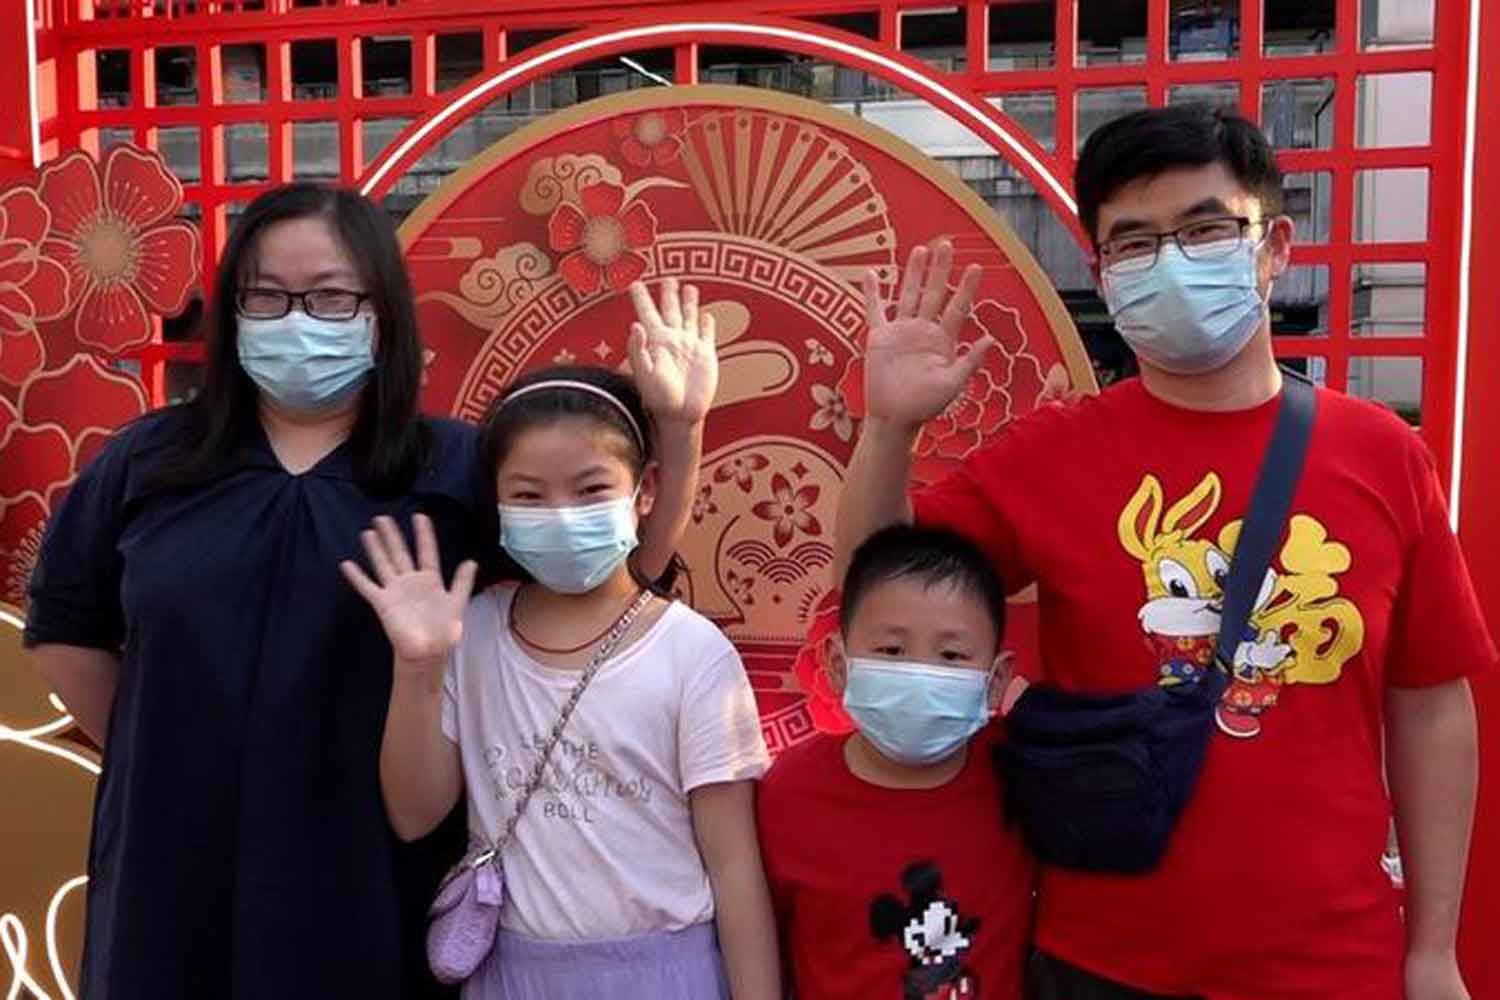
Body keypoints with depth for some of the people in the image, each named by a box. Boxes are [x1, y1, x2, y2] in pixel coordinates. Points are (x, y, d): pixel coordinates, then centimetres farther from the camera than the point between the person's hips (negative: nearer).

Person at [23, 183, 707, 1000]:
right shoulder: (146, 460, 3)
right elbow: (64, 625, 14)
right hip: (172, 872, 2)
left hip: (372, 877, -2)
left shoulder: (458, 468, -3)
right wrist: (156, 754, 8)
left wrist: (677, 442, -24)